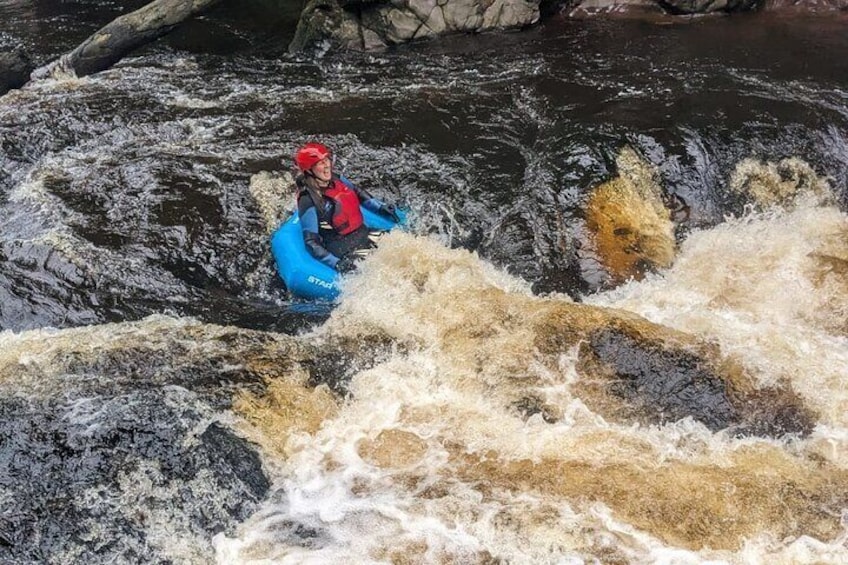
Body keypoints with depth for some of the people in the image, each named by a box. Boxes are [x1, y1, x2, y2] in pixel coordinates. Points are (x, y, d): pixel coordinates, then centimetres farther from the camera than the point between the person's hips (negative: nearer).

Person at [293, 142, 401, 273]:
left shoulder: (336, 180, 2)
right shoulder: (308, 202, -19)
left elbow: (359, 193, 23)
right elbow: (311, 243, -20)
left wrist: (381, 207, 10)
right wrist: (336, 264, -29)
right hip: (347, 254, -8)